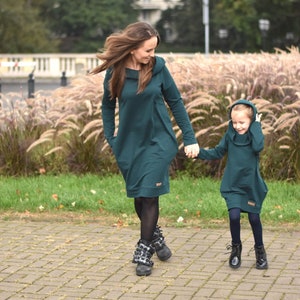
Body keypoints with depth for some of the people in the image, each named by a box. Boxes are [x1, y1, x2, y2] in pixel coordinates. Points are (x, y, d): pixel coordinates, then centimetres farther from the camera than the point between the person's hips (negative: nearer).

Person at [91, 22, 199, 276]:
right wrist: (111, 139, 1)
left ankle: (144, 251, 6)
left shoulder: (158, 67, -9)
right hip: (129, 144, 2)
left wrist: (190, 138, -2)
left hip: (159, 141, -2)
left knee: (149, 195, -5)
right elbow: (108, 106, 8)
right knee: (138, 196, 10)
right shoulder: (115, 72, -7)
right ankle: (155, 236, 34)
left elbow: (175, 102, -1)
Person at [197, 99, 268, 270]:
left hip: (252, 186, -1)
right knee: (234, 215, -11)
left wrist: (256, 126, -24)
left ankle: (260, 249, 28)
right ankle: (236, 248, 13)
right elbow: (217, 153, 10)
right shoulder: (230, 135, -1)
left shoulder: (256, 134, -8)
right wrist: (199, 152, -3)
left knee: (254, 217, 6)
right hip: (233, 186, 1)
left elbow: (258, 147, -31)